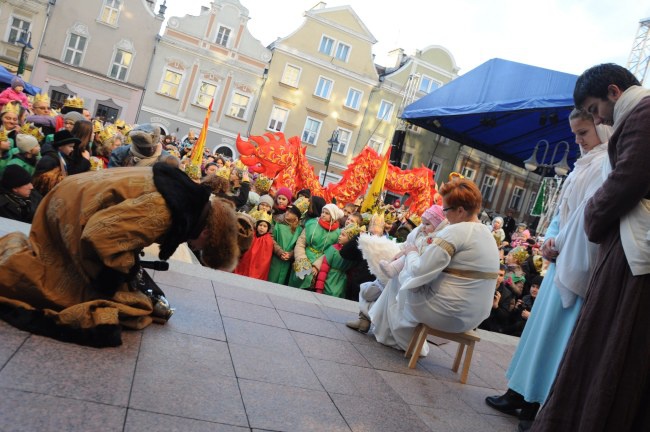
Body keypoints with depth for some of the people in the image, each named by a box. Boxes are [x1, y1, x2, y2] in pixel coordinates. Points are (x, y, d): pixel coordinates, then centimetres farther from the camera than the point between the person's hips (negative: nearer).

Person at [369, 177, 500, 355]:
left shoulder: (455, 231, -19)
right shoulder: (487, 234, 9)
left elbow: (419, 271, -21)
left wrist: (411, 253, -1)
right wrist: (436, 245, 8)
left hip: (448, 313, -8)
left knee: (399, 278, 13)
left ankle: (399, 338, 27)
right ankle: (401, 337, 30)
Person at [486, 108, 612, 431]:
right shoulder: (582, 167, 17)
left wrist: (565, 246, -18)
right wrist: (550, 238, 4)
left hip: (582, 265, -9)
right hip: (563, 259, 9)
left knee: (560, 330, -3)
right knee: (542, 323, 12)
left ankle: (540, 406, 8)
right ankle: (519, 394, 22)